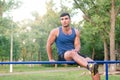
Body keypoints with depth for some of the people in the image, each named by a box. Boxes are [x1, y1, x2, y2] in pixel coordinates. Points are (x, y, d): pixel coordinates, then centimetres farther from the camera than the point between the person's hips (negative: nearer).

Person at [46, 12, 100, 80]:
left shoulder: (76, 32, 8)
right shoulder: (55, 31, 1)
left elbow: (78, 45, 4)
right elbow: (48, 45, 8)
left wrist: (76, 50, -20)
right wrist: (51, 59, 8)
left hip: (74, 54, 4)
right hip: (63, 56, -4)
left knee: (89, 60, -23)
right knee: (72, 53, -40)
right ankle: (90, 66, -66)